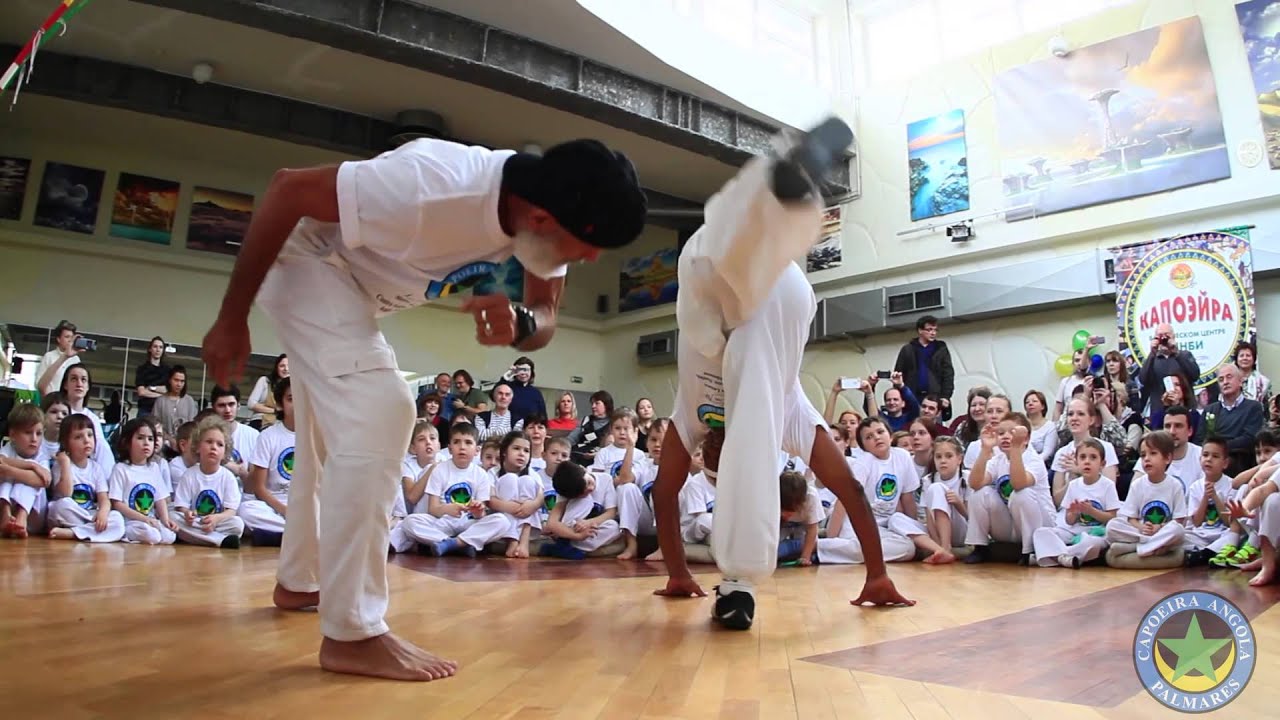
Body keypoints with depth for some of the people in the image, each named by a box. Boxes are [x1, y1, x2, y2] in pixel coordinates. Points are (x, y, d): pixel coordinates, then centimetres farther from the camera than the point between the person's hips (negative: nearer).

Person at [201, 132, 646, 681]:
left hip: (351, 282, 9)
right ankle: (352, 633, -16)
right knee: (379, 410, -25)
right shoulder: (433, 189, -39)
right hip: (302, 255, -8)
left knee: (339, 431, 18)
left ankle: (298, 581, 39)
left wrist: (520, 323, -36)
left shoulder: (546, 212, -17)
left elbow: (546, 319, -10)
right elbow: (286, 189, -29)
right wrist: (232, 319, -22)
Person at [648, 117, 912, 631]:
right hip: (773, 293, 0)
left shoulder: (693, 419, 37)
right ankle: (737, 582, -16)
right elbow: (852, 491, 40)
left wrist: (679, 576, 46)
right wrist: (878, 577, 45)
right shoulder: (792, 423, 37)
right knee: (753, 443, -7)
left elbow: (664, 494, 43)